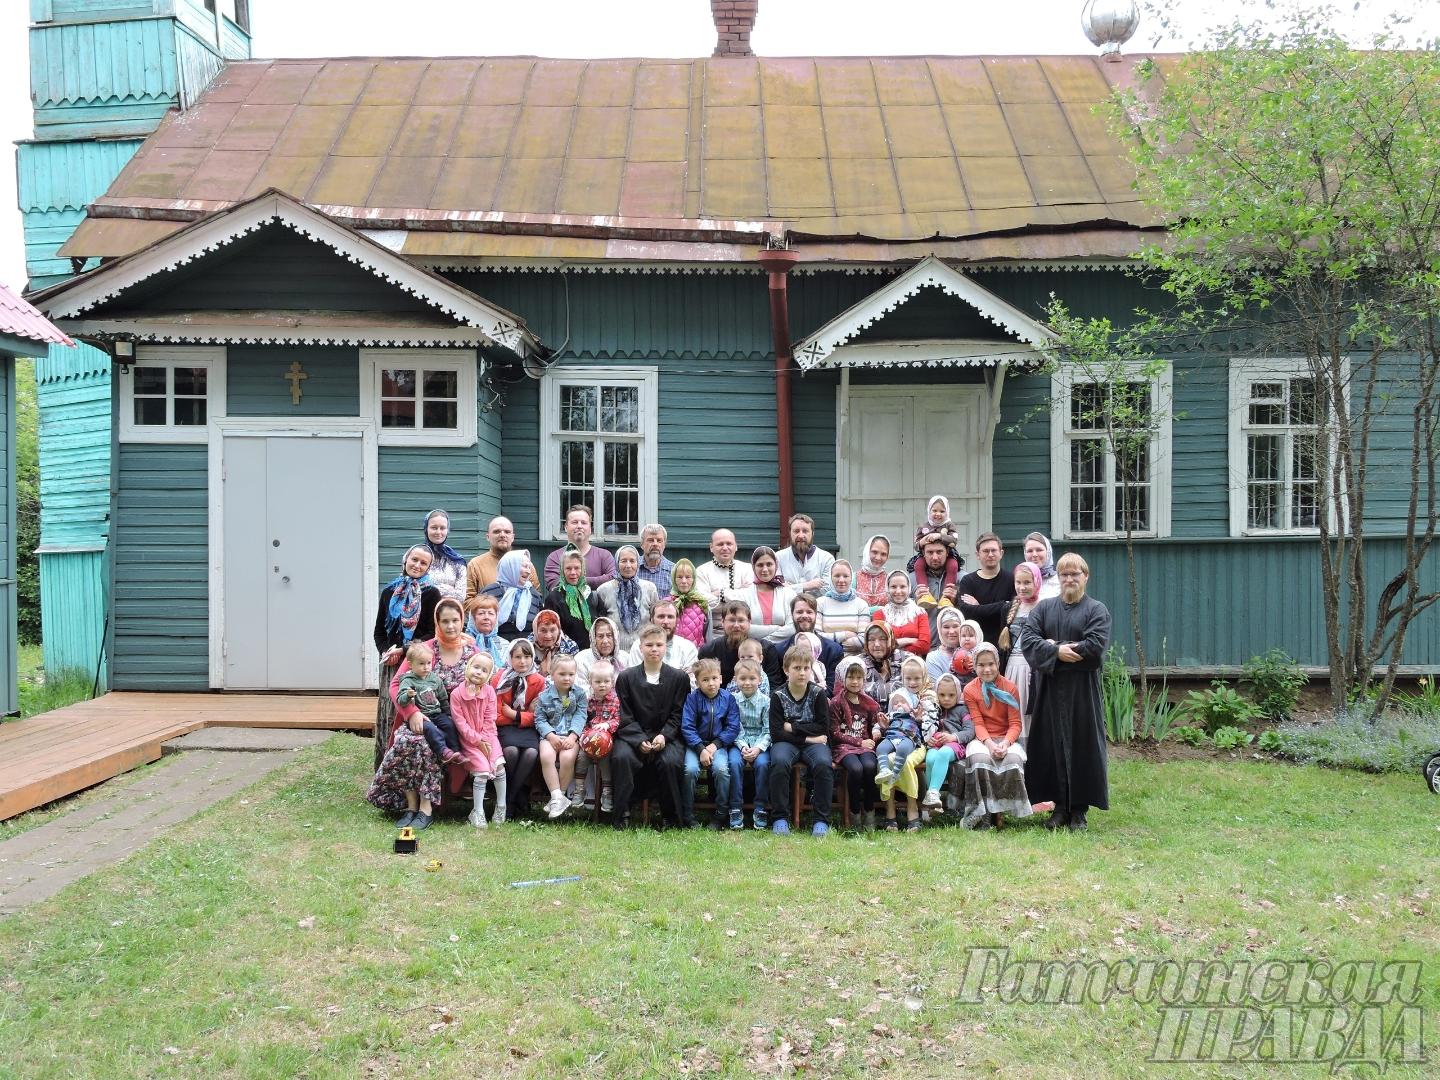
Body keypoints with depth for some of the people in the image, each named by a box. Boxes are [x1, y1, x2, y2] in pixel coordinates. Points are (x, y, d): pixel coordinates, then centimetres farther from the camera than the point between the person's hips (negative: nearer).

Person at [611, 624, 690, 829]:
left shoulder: (679, 677, 7)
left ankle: (670, 817, -11)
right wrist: (640, 741, -15)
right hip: (634, 735, 0)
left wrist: (664, 736, -14)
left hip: (667, 736, 0)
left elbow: (678, 715, 3)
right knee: (621, 757, -31)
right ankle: (622, 815, -20)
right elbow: (625, 717, 1)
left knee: (670, 762, -31)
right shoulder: (626, 677, 7)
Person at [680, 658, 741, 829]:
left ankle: (721, 815, -9)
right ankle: (687, 816, -10)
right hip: (696, 743, 0)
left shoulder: (728, 698, 0)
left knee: (721, 769, -27)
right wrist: (701, 749, -17)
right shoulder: (693, 698, -3)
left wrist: (714, 745, -12)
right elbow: (687, 727, -7)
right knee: (690, 769, -26)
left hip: (719, 743, 0)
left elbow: (733, 728, -2)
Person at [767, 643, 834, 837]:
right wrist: (807, 737, -12)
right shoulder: (778, 695, -2)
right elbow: (776, 733, -8)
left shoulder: (818, 694, -1)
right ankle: (780, 818, -22)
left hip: (814, 742, 1)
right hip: (786, 742, -1)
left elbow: (823, 728, -6)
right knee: (779, 762, -34)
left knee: (823, 763, -32)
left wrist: (793, 727, -11)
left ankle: (822, 820, -22)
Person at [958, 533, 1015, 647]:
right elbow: (967, 612, -9)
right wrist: (1003, 606, -12)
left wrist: (979, 608, -6)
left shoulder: (1011, 579, 3)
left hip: (1003, 642, -1)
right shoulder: (967, 581, 7)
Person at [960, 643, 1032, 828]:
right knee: (980, 759, -35)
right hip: (981, 739, -1)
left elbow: (1015, 724, -2)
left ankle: (999, 809, -16)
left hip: (1007, 738, 1)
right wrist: (990, 744, -24)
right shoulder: (970, 690, 2)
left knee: (1013, 760, -33)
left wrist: (1005, 743, -21)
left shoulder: (1009, 687, 2)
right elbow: (978, 724, -5)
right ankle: (982, 812, -21)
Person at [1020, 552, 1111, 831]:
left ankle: (1079, 809, 8)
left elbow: (1095, 646, -13)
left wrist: (1052, 648, -9)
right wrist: (1058, 652, -16)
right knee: (1054, 746, 3)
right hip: (1050, 689, 3)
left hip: (1082, 690, -2)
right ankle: (1060, 806, 11)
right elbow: (1027, 637, -3)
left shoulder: (1097, 610, 2)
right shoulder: (1044, 607, 11)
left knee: (1082, 746, 0)